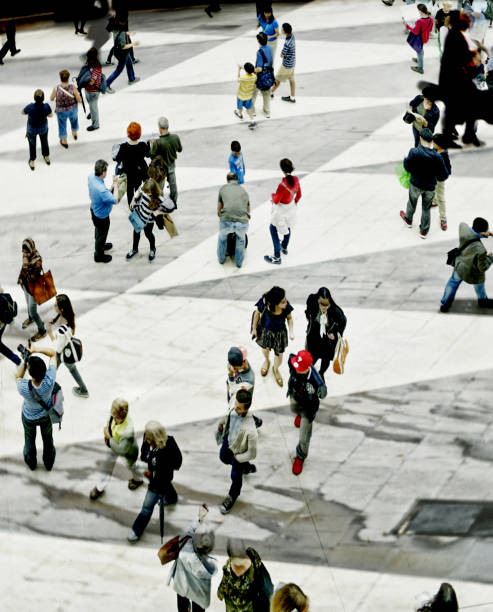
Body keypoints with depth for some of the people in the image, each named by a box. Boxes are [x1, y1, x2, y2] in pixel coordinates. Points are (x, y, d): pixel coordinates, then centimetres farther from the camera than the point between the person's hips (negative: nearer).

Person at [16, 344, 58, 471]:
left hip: (29, 418, -1)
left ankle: (31, 462, 58)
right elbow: (53, 353, -28)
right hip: (46, 416, 1)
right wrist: (36, 349, -38)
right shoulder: (49, 381, -42)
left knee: (30, 439, 31)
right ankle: (49, 463, 56)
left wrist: (25, 359, -28)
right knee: (47, 438, 31)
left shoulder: (24, 389, -46)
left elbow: (19, 377, -18)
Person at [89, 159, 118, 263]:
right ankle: (99, 256, 46)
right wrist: (115, 184, -26)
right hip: (101, 216, -7)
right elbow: (115, 200, -32)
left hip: (94, 210, 7)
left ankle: (101, 245, 62)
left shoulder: (91, 177, -20)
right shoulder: (101, 189, -46)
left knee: (99, 231, 35)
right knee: (101, 234, 21)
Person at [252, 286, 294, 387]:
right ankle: (267, 361, 68)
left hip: (280, 333, 0)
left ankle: (275, 369, 51)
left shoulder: (286, 307, -33)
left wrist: (291, 332, -23)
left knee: (279, 357, 13)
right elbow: (257, 314, -13)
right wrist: (254, 328, -1)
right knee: (265, 348, 31)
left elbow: (289, 318, -11)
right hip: (265, 331, 0)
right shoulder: (264, 304, -36)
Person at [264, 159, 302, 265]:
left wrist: (273, 195, -1)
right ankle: (284, 247, 56)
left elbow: (276, 201, -24)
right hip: (291, 207, 7)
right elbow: (299, 195, 1)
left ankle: (277, 257, 17)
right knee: (287, 227, 31)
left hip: (281, 211, -7)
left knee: (273, 230, 12)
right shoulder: (295, 180, -16)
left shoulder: (283, 185, -37)